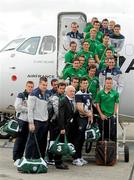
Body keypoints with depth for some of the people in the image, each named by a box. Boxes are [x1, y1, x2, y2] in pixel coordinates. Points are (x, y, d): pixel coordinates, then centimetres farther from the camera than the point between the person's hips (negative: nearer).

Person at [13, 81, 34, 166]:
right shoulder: (21, 95, -1)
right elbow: (17, 106, -11)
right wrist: (28, 109, -10)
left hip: (29, 120, 5)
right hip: (21, 120, -5)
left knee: (25, 140, 8)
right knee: (19, 139, -4)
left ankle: (20, 157, 16)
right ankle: (16, 158, 0)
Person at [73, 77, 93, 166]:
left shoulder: (89, 94, 16)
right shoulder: (78, 94, -10)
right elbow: (79, 107, -18)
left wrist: (91, 116, 5)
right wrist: (88, 114, -9)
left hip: (87, 119, 8)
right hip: (81, 118, -7)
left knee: (83, 138, 12)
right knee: (79, 138, -5)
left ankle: (80, 157, 20)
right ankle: (76, 158, 0)